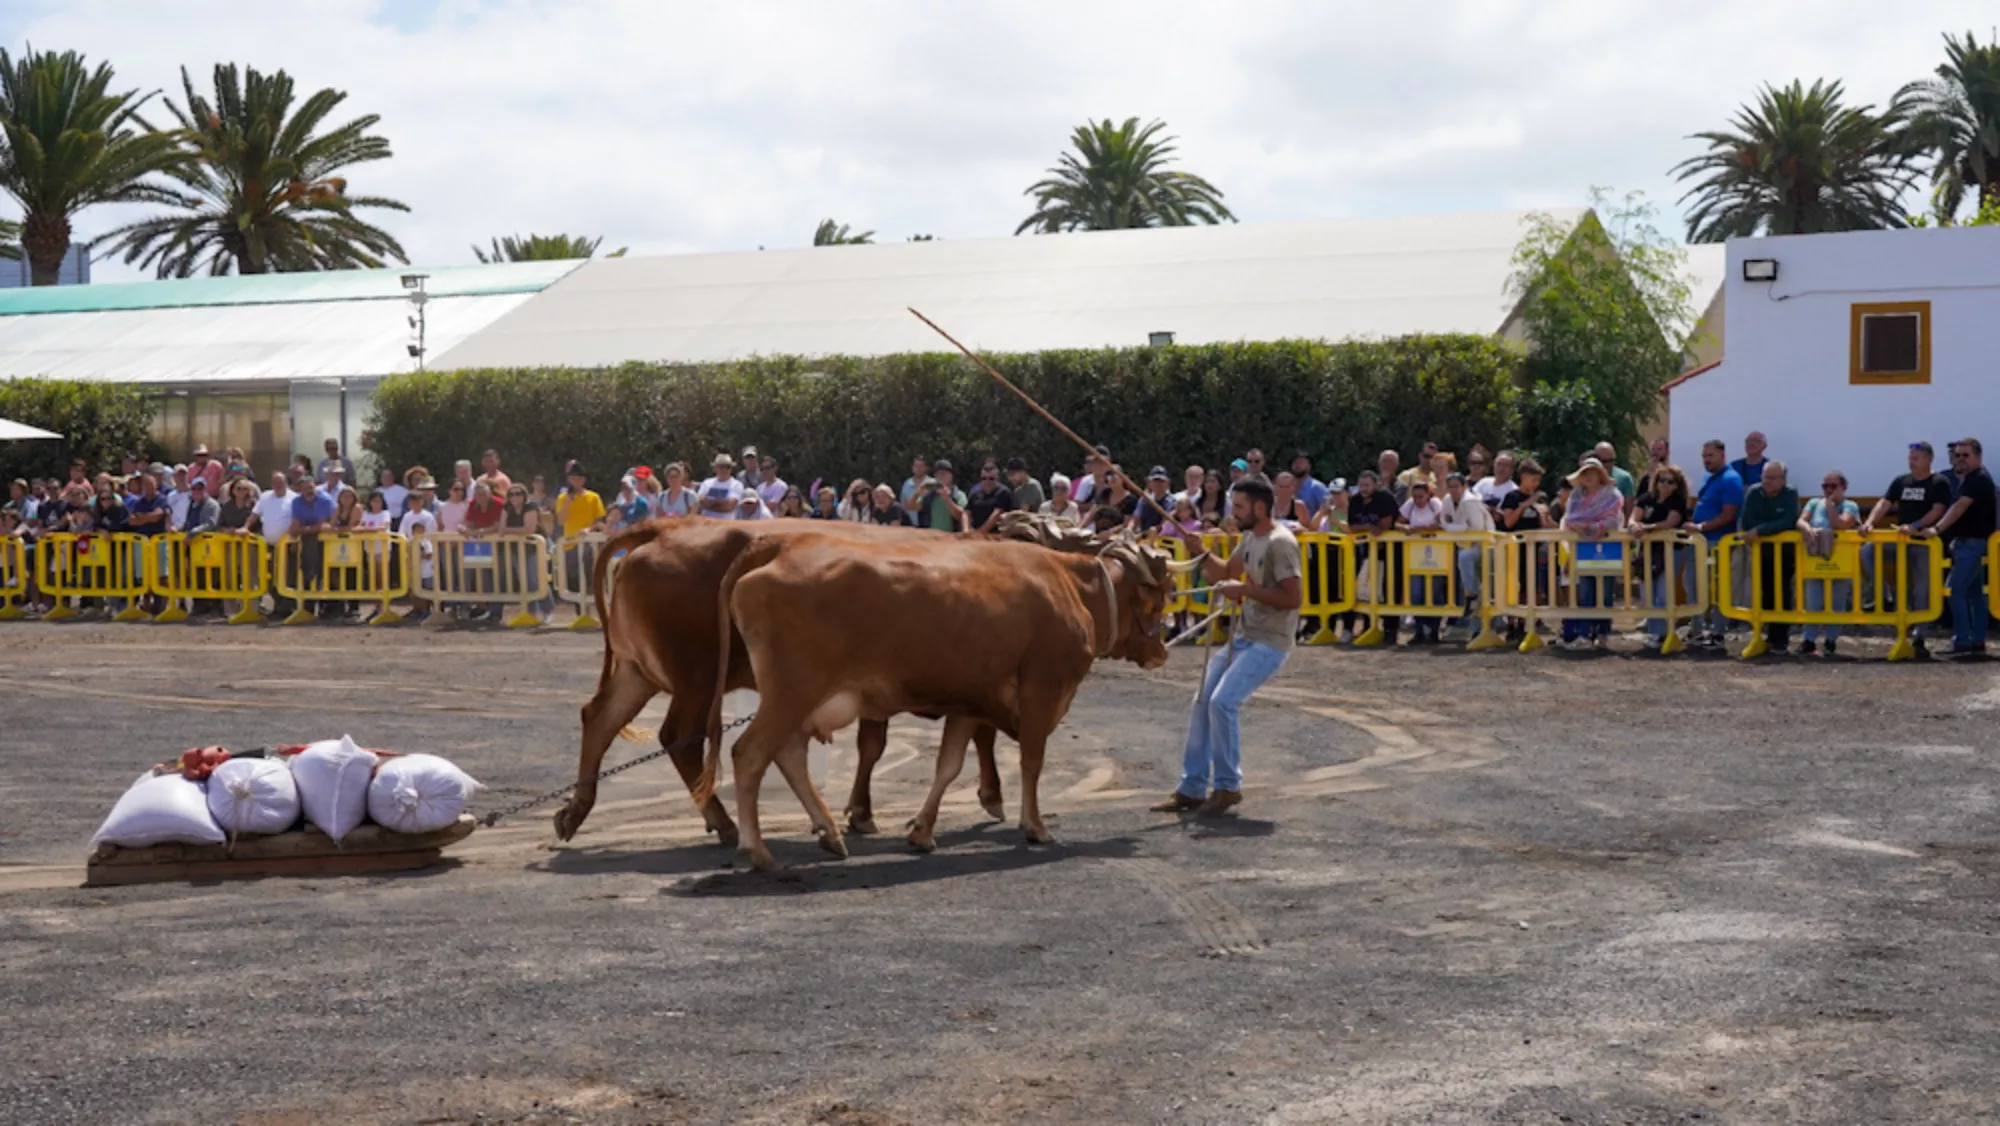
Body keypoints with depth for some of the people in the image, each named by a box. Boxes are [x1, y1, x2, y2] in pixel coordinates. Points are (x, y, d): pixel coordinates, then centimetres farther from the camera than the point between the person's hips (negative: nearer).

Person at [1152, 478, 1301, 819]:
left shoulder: (1280, 543, -18)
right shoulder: (1250, 538, 10)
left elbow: (1292, 597, -23)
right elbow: (1226, 573, 25)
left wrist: (1245, 590, -22)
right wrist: (1201, 553, 8)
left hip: (1269, 643, -10)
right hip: (1242, 637, 10)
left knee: (1223, 702, -21)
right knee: (1201, 703, 6)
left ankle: (1227, 786, -4)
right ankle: (1192, 788, 15)